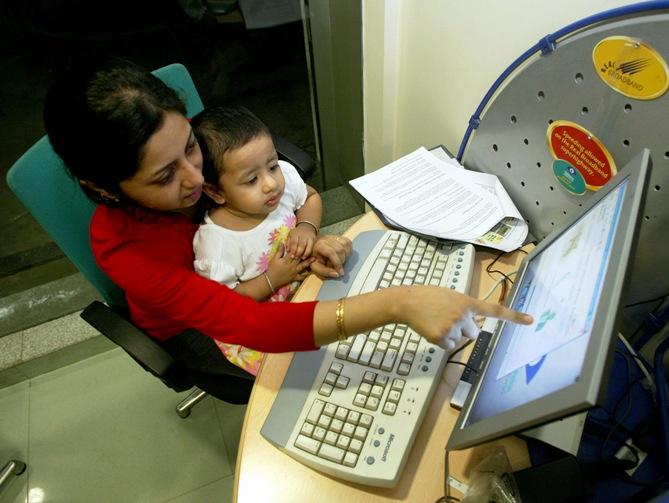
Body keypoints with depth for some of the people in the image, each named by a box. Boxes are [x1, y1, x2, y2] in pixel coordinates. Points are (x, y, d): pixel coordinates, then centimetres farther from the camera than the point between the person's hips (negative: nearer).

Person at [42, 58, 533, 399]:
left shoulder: (188, 142, -25)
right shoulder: (122, 245, -36)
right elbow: (250, 324, -49)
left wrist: (310, 236, -34)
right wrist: (397, 303, -60)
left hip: (260, 276, 4)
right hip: (191, 325, -3)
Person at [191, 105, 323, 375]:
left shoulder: (285, 176, -16)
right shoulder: (216, 241, -29)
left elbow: (311, 197, 7)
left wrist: (306, 227, -13)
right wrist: (271, 281, -23)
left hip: (305, 278, 6)